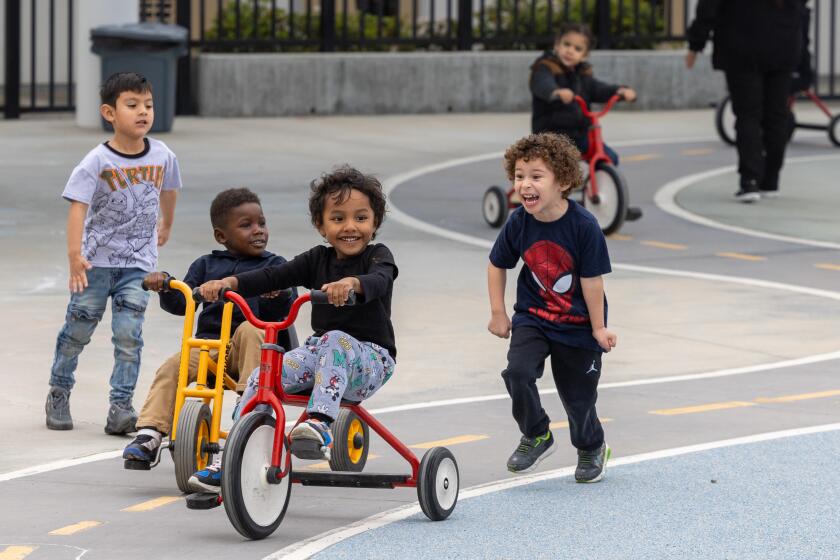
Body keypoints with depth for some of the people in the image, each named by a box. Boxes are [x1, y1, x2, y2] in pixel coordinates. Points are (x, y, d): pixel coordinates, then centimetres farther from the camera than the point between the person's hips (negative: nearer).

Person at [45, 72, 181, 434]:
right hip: (97, 260, -2)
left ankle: (121, 406, -7)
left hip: (138, 261, 2)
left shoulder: (162, 156, -2)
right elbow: (78, 207, -21)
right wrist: (75, 254, -33)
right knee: (78, 329, 7)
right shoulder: (97, 162, -14)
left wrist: (165, 226, 34)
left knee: (128, 335, -8)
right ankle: (58, 394, 25)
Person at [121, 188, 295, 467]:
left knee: (249, 330, -35)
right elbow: (182, 303, 11)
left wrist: (278, 293, -24)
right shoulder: (207, 265, 19)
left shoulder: (273, 265, 11)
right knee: (171, 368, -23)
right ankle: (149, 435, -28)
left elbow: (284, 312, -2)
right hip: (209, 342, 2)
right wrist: (165, 287, -10)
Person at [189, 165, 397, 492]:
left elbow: (380, 280, -29)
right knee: (262, 378, -16)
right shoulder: (317, 260, 9)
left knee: (336, 341, -37)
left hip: (371, 358, -5)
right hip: (320, 348, 5)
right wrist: (229, 282, -19)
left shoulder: (378, 256, -5)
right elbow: (273, 278, -2)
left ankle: (320, 425, -51)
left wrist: (352, 283, -52)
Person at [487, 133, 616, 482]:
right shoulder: (518, 224, -13)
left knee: (578, 394, 8)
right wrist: (498, 314, 4)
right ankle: (536, 437, 2)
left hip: (577, 323, -2)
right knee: (518, 371, -21)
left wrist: (598, 328, -10)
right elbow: (497, 265, 4)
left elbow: (592, 280, -16)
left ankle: (591, 448, 38)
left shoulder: (583, 226, -23)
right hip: (533, 315, 2)